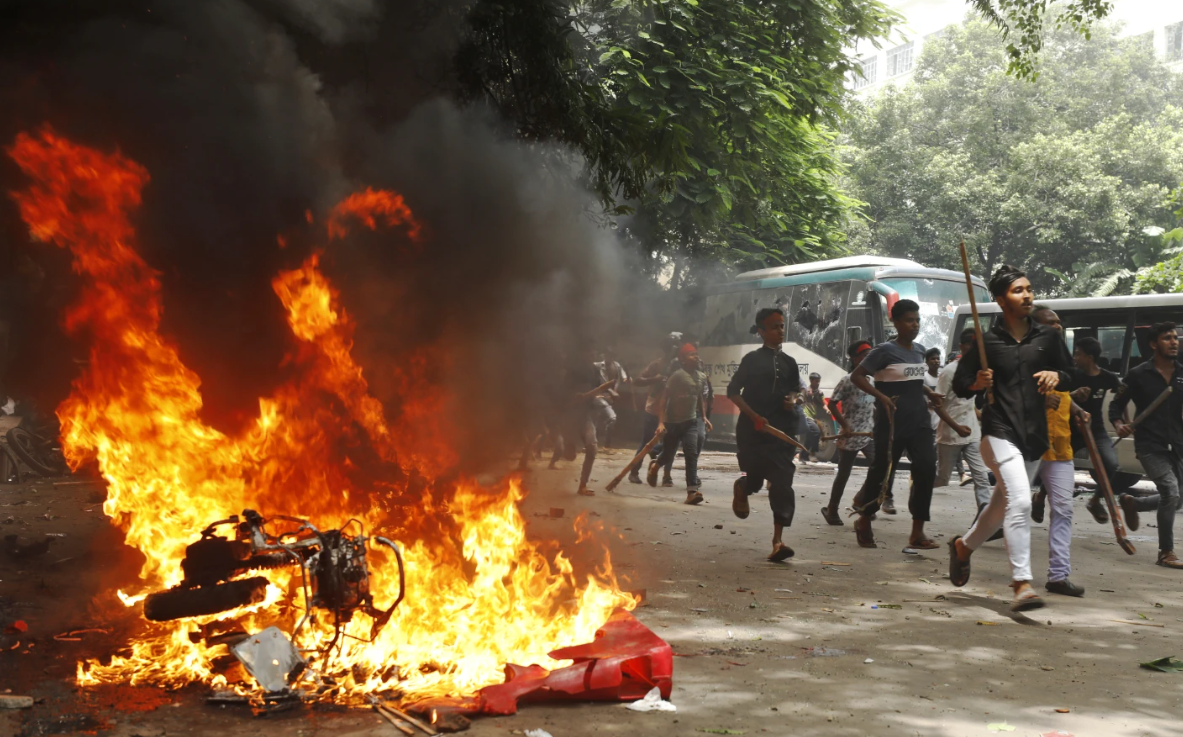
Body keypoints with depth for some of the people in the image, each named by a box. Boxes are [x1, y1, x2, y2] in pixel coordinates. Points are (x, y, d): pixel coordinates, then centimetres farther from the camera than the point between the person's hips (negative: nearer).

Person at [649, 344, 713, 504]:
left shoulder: (700, 377, 5)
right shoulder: (677, 375, -15)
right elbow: (664, 399, -17)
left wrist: (704, 416, 13)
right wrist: (661, 422, -23)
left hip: (690, 421, 5)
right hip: (672, 422, -4)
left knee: (692, 454, -13)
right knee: (668, 456, 7)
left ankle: (692, 491, -18)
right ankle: (654, 465, 44)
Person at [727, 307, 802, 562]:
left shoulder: (789, 362, 11)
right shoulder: (752, 359, -2)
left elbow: (795, 389, 24)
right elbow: (733, 391, -5)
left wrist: (794, 400, -1)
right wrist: (754, 416, -16)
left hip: (783, 429, 3)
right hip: (753, 428, -3)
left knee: (782, 483, -7)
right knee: (756, 478, -1)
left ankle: (777, 541, -8)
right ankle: (741, 488, 39)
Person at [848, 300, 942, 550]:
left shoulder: (919, 350, 11)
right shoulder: (885, 351, -9)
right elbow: (856, 376, -12)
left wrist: (929, 394, 12)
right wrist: (882, 397, -21)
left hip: (920, 421, 6)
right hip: (892, 423, -6)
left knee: (926, 469, -8)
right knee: (882, 472, 2)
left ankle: (917, 533, -4)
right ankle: (864, 521, 26)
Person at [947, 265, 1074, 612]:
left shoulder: (1047, 337, 9)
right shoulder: (986, 341, 0)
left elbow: (1070, 374, 16)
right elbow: (960, 383, 6)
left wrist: (1057, 376, -7)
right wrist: (977, 384, -16)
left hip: (1035, 434, 5)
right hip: (999, 431, -5)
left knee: (1002, 504, 17)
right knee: (1020, 502, -22)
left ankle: (964, 545, 45)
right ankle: (1022, 584, -21)